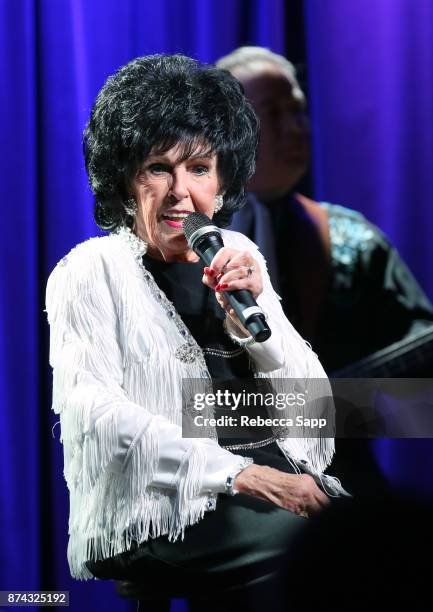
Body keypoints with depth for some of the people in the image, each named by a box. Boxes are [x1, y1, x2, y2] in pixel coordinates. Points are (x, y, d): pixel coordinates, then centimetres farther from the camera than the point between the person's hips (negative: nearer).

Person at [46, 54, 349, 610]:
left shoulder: (237, 256, 18)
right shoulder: (90, 271, 2)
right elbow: (95, 412, -13)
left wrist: (252, 314, -7)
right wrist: (240, 475, -21)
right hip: (159, 511, -5)